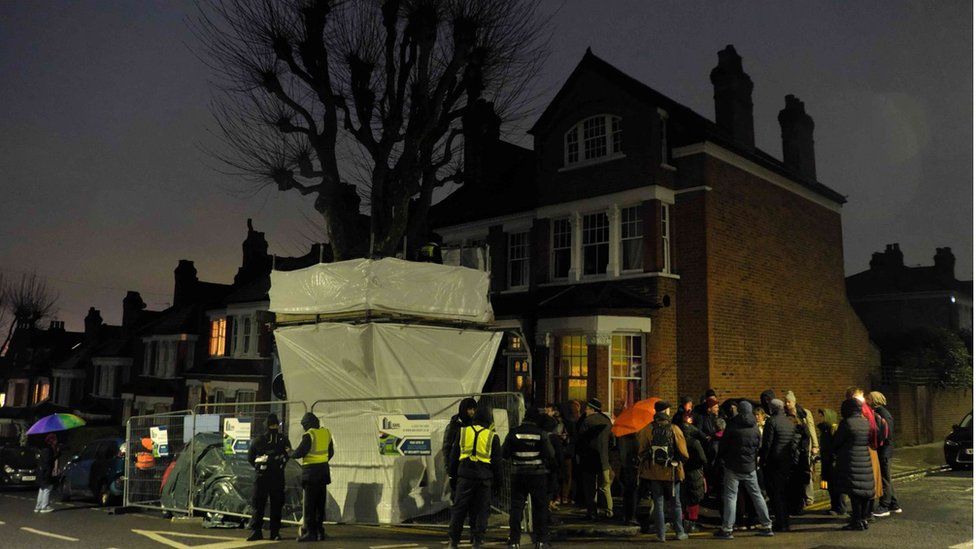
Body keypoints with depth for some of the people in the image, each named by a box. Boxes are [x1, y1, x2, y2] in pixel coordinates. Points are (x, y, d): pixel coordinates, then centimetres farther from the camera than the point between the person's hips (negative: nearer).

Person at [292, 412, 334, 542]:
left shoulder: (309, 435, -14)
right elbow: (331, 452, 16)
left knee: (309, 503, -1)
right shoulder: (326, 432, 7)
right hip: (323, 471, 7)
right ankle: (320, 530, 17)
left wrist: (290, 454, 7)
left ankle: (310, 532, -2)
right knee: (320, 503, 13)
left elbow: (299, 453, -14)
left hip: (311, 472, -7)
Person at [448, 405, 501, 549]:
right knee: (480, 510, 7)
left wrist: (453, 472, 19)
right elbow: (497, 461, 3)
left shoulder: (463, 432, 2)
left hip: (465, 476, 1)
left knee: (459, 509, 9)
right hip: (484, 477, -1)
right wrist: (498, 478, 13)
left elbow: (454, 455, 9)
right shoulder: (492, 436, -2)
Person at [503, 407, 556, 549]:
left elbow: (504, 453, -2)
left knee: (516, 507, 6)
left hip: (518, 475, 1)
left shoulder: (514, 433, -3)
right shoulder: (541, 434, -7)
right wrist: (551, 467, 12)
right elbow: (550, 456, -7)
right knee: (540, 507, 8)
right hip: (538, 475, -1)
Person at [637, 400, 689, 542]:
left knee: (658, 504, 9)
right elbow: (684, 454, -7)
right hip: (672, 472, -1)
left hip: (653, 472, 1)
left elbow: (641, 452, -1)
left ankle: (661, 534, 10)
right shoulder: (674, 429, -11)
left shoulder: (647, 430, -8)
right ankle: (679, 532, 21)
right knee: (675, 504, 15)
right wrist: (680, 460, 14)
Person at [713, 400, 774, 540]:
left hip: (733, 467, -4)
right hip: (750, 467, 4)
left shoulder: (732, 425, -11)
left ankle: (727, 529, -4)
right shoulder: (755, 427, 1)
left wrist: (722, 458, 11)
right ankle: (766, 526, 18)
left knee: (730, 496, -2)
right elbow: (759, 447, 10)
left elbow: (723, 445, -4)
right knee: (757, 495, 14)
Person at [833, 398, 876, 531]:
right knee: (865, 490, 11)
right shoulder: (866, 422, 7)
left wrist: (836, 452, 17)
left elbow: (836, 442, -5)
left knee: (853, 491, -3)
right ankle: (864, 519, 18)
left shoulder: (846, 423, -13)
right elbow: (870, 441, 15)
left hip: (851, 463, -7)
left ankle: (857, 521, -1)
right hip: (866, 461, 7)